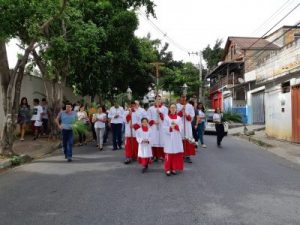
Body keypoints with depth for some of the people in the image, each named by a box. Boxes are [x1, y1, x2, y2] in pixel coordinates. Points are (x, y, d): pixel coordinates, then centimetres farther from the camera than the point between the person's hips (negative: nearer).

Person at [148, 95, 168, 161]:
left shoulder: (165, 108, 8)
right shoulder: (151, 108, 9)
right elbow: (149, 118, 5)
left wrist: (160, 113, -13)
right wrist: (154, 122, -11)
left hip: (162, 127, 0)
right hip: (154, 127, 0)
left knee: (162, 140, -4)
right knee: (154, 141, -4)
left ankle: (162, 156, 1)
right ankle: (155, 156, 3)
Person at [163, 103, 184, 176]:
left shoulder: (179, 118, 9)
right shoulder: (166, 118, 1)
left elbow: (181, 127, 2)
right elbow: (164, 128, -5)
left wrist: (176, 126, -16)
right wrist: (170, 128, -20)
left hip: (177, 138, 3)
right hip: (169, 138, -3)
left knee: (177, 153, 3)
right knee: (169, 153, -6)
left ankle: (174, 169, 13)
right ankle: (168, 169, 0)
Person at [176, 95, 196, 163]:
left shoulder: (190, 106, 9)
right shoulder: (177, 106, 4)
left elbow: (192, 116, 5)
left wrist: (187, 115, -15)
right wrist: (181, 110, -16)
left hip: (187, 126, 2)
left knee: (188, 140, -3)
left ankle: (187, 156, 1)